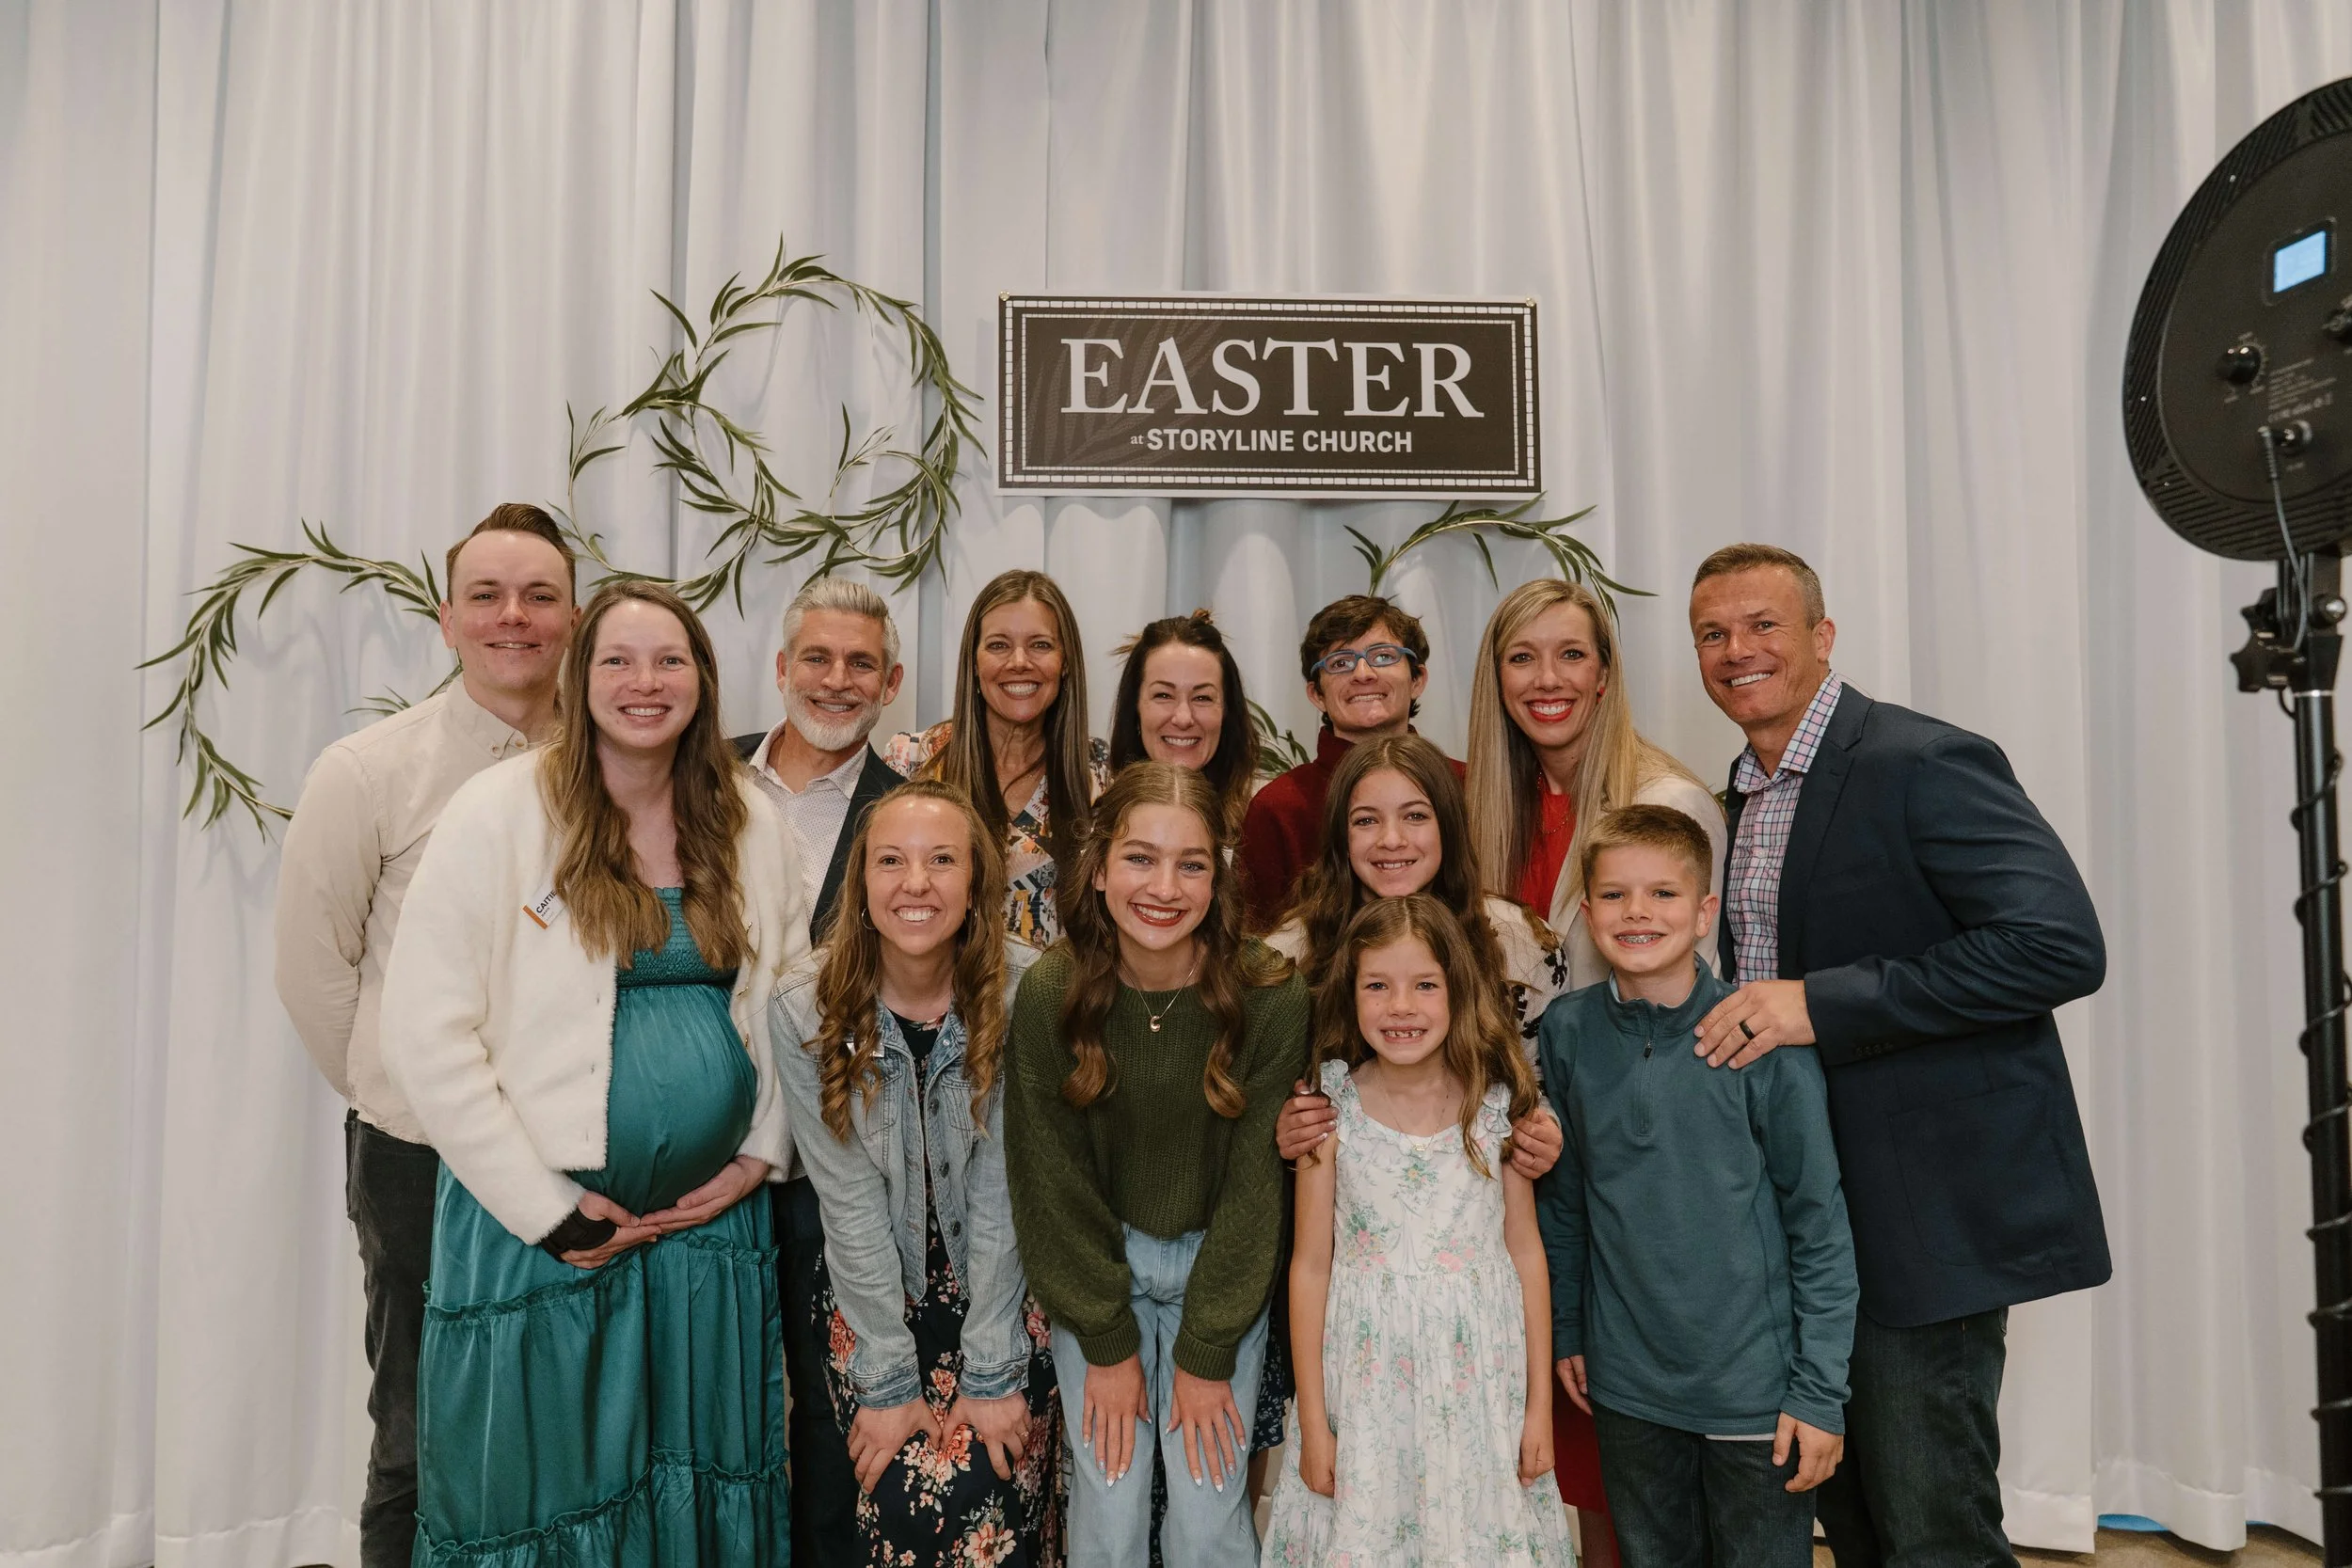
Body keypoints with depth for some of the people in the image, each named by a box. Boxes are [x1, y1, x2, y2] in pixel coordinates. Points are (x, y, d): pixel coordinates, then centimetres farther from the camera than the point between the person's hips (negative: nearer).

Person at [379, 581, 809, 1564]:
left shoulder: (748, 824, 3)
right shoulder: (501, 813, -10)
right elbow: (425, 1036, -14)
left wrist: (761, 1154, 1)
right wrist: (549, 1209, -13)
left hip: (711, 1217, 4)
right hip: (541, 1224, -3)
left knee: (695, 1489, 16)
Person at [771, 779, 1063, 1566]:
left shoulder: (1027, 992, -18)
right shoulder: (804, 1007, -16)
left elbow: (1003, 1192, -15)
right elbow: (851, 1202, -13)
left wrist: (991, 1370, -14)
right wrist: (888, 1379, -12)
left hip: (1004, 1289, 0)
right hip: (871, 1290, 1)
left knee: (990, 1505, -10)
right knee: (906, 1500, -10)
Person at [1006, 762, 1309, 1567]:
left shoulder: (1270, 997, -19)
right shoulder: (1050, 995, -17)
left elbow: (1253, 1185, -12)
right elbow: (1053, 1185, -9)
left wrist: (1207, 1355, -9)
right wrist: (1107, 1344, -7)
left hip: (1224, 1265, 0)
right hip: (1093, 1264, 0)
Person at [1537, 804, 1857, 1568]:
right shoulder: (1569, 1033, -5)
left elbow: (1821, 1222, -9)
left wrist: (1821, 1390, -9)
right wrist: (1565, 1330, 9)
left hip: (1755, 1389, -3)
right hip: (1625, 1387, 3)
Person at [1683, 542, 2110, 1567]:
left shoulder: (1922, 762, -14)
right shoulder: (1747, 792, 12)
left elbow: (2062, 944, -24)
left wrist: (1820, 1004, -26)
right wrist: (1746, 1017, 3)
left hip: (1925, 1212, -8)